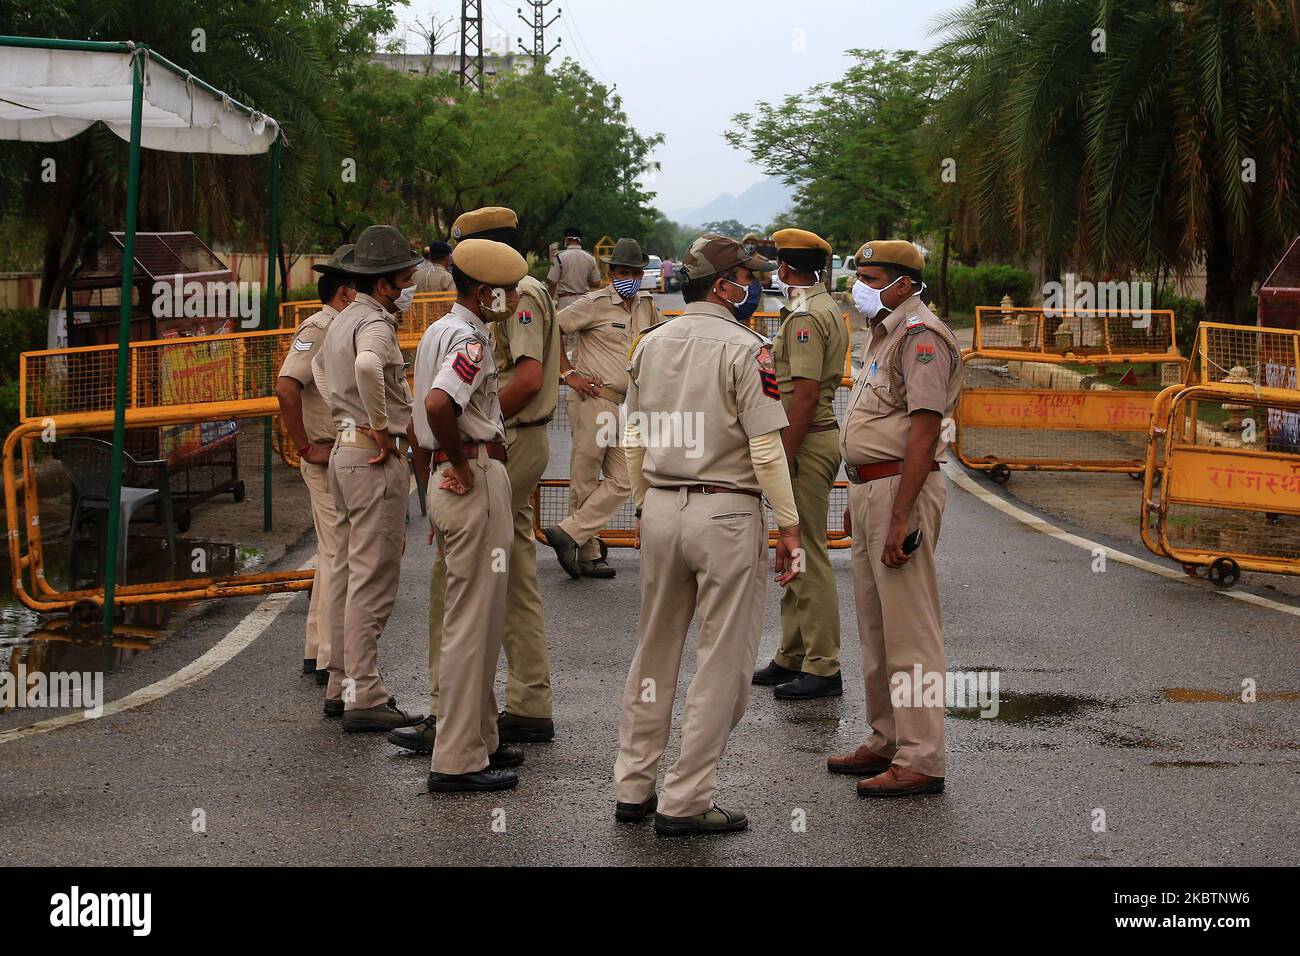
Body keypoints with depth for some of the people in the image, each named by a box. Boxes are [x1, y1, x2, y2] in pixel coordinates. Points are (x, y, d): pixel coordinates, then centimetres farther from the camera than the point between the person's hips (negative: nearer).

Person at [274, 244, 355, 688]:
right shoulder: (319, 328, -15)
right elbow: (286, 388, -27)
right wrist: (307, 448, -22)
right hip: (329, 461, -10)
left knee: (334, 554, 16)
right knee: (339, 555, -8)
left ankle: (318, 651, 25)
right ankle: (329, 660, -3)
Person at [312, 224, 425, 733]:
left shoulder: (343, 320, 14)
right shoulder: (375, 324, -16)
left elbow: (320, 367, 34)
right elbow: (367, 366, -38)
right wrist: (380, 427, -26)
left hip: (344, 451, 10)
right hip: (376, 459, -10)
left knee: (347, 572, 15)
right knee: (372, 580, -8)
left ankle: (341, 684, 22)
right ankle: (365, 698, -7)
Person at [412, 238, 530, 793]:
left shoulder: (438, 332, 17)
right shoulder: (470, 339, -15)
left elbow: (428, 409, 25)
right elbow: (438, 403, -32)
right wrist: (462, 463, -19)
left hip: (449, 480, 11)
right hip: (478, 480, -10)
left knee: (476, 619, 19)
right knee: (474, 620, -7)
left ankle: (478, 739, 28)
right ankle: (458, 760, -4)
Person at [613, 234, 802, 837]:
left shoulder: (649, 345, 8)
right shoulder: (745, 348, -12)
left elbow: (636, 439, 14)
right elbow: (766, 448, -14)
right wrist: (788, 527, -9)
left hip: (660, 509, 7)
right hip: (726, 514, -7)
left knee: (654, 652, 16)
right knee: (722, 660, 1)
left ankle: (633, 788, 22)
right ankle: (685, 802, 3)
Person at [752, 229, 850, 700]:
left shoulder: (805, 317, -16)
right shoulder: (827, 308, 17)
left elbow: (805, 395, -23)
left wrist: (785, 459, -22)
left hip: (806, 444, -11)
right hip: (819, 436, 11)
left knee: (808, 556, -8)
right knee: (796, 554, 16)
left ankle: (823, 667, -5)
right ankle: (793, 657, 25)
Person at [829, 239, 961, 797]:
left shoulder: (920, 336, -14)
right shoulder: (885, 333, 19)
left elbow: (924, 430, -21)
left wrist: (900, 517, -25)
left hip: (902, 488, -11)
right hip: (870, 486, 11)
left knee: (909, 630, -9)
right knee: (875, 628, 16)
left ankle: (920, 760, -6)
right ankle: (886, 742, 25)